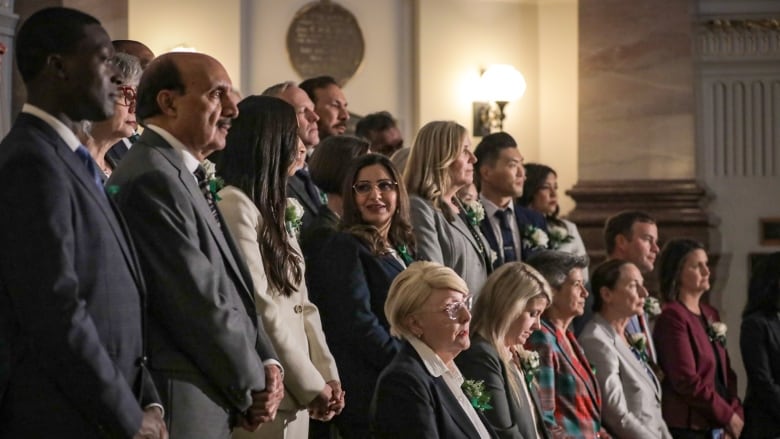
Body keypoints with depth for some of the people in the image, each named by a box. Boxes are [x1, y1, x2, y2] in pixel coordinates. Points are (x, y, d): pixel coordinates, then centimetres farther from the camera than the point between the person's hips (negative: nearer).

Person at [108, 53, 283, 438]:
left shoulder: (183, 175, 14)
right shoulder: (152, 179, -17)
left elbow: (232, 288, 14)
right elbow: (200, 302, -18)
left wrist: (267, 362, 0)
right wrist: (254, 386, -7)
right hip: (179, 407, -9)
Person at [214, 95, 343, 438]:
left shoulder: (273, 207, 16)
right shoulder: (235, 205, -12)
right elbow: (259, 309, -16)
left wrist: (327, 373, 3)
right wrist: (311, 383, -11)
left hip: (293, 393, 8)